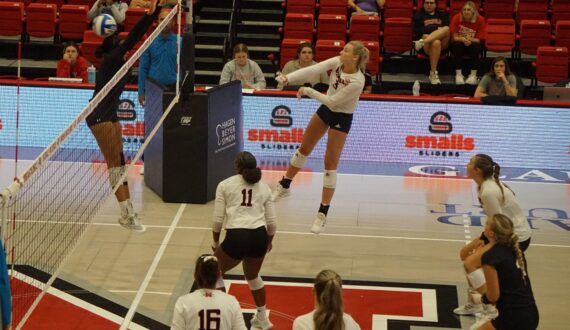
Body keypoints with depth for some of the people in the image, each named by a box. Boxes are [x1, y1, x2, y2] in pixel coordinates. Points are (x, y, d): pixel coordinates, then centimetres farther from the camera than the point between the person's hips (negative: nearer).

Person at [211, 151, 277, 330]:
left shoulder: (225, 185, 8)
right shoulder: (264, 187, 16)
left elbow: (218, 219, 4)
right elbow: (272, 221, 15)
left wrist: (215, 242, 19)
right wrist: (269, 241, 33)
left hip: (236, 237, -4)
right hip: (259, 236, 4)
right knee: (253, 276, 32)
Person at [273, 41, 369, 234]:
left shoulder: (357, 81, -31)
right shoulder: (337, 62, -14)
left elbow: (332, 101, -26)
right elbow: (313, 69, -21)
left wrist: (308, 91, -20)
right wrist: (288, 78, -33)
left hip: (342, 118, -7)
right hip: (326, 109, 7)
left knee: (330, 165, -6)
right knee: (304, 149, 18)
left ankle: (322, 214, 3)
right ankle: (284, 187, 39)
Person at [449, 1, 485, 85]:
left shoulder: (480, 20, -15)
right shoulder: (456, 18, -14)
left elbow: (478, 40, -12)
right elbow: (454, 37, -13)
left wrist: (470, 40, -34)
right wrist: (463, 39, -34)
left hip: (473, 44, 0)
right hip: (460, 44, 0)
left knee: (476, 46, -33)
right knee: (457, 45, -33)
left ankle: (473, 75, -22)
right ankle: (458, 74, -26)